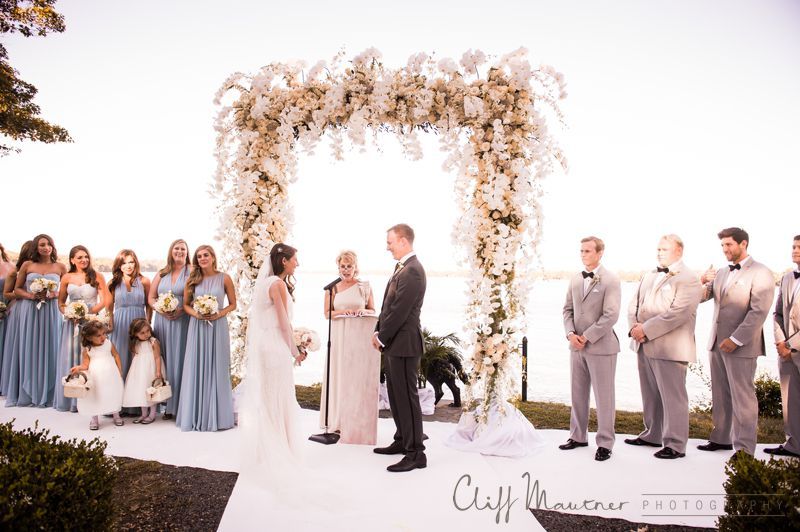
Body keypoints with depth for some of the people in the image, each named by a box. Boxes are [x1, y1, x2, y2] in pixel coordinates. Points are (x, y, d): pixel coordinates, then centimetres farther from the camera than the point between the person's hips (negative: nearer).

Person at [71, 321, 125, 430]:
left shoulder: (108, 344, -3)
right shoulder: (87, 350, -6)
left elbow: (116, 356, 4)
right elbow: (86, 365, -7)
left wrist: (120, 371, 3)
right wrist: (79, 368, -29)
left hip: (111, 374, 1)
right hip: (95, 376, -1)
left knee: (113, 394, 9)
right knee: (95, 396, 3)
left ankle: (116, 415, 26)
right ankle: (95, 418, 18)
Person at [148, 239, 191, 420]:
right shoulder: (161, 274, 15)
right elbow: (151, 298, 13)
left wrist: (182, 309, -18)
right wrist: (160, 310, -6)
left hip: (182, 322, -4)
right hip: (162, 321, 4)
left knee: (180, 360, -3)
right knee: (164, 360, 3)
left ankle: (180, 404, 3)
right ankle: (168, 405, 9)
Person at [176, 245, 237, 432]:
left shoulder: (224, 278, -1)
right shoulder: (192, 280, 4)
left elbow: (232, 304, 4)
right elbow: (186, 305, 10)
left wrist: (219, 314, -13)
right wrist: (196, 314, -9)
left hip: (218, 326, -2)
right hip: (197, 327, 2)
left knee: (216, 369, 2)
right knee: (197, 369, 4)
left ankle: (217, 416, 13)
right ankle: (196, 415, 15)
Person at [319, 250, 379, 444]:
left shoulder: (365, 286, 6)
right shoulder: (332, 288, 7)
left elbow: (373, 310, 12)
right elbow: (327, 312, 7)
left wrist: (364, 311, -10)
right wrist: (343, 312, -10)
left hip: (361, 337, -1)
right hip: (340, 337, 1)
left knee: (360, 379, 1)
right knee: (340, 378, 3)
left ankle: (359, 426, 10)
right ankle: (340, 423, 13)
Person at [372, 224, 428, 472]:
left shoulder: (412, 271, -19)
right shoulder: (402, 268, 13)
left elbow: (399, 311, -21)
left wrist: (382, 337, -12)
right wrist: (379, 331, 8)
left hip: (404, 344, -10)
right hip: (395, 343, 10)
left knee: (407, 397, -3)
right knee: (395, 394, 19)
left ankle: (416, 453, 6)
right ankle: (402, 441, 34)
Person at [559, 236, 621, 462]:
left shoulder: (610, 281, -9)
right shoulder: (575, 280, 11)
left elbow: (610, 315, -15)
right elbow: (568, 309, 12)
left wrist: (586, 337, -15)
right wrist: (570, 333, -5)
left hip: (601, 347, -6)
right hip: (577, 347, 6)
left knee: (604, 397, 3)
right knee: (578, 394, 14)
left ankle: (605, 443, 14)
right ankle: (578, 436, 27)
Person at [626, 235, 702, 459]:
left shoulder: (688, 279, -9)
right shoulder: (649, 276, 17)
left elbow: (678, 313, -19)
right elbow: (634, 304, 15)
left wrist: (646, 329, -19)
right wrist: (634, 327, -3)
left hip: (669, 347, -8)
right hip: (644, 345, 8)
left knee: (672, 396, 0)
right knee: (650, 394, 17)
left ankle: (675, 445, 10)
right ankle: (652, 435, 31)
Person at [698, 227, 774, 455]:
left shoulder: (760, 273, -8)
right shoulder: (722, 273, 14)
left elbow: (758, 312, -15)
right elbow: (701, 297, 13)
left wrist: (736, 339, -18)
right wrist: (702, 282, -8)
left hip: (741, 345, -6)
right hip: (716, 342, 7)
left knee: (742, 397, 0)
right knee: (720, 395, 12)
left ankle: (744, 449, 7)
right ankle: (722, 438, 23)